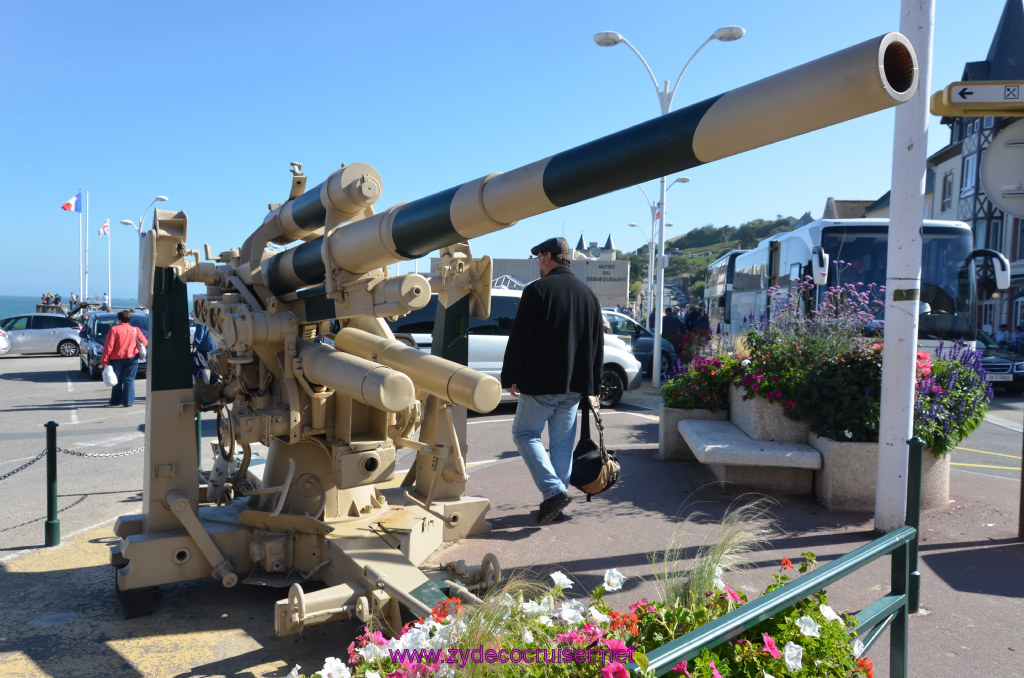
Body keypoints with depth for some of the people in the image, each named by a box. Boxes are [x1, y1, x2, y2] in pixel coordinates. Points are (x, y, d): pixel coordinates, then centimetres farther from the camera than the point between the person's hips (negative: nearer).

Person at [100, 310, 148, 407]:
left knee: (117, 381, 12)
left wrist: (104, 360, -8)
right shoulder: (135, 330, 3)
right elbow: (144, 342, 13)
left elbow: (108, 346, -10)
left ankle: (115, 401, 18)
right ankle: (128, 401, -2)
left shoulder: (114, 329, -6)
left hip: (116, 359, -1)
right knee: (129, 380, 3)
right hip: (131, 358, 1)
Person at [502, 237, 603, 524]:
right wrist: (592, 384, 20)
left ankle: (553, 490, -8)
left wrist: (509, 377, -4)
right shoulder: (588, 294, 13)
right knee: (562, 442, 12)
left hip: (541, 382, -6)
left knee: (525, 433, 6)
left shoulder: (537, 290, -9)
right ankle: (555, 501, 16)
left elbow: (519, 338, -11)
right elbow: (597, 344, 16)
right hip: (574, 386, 6)